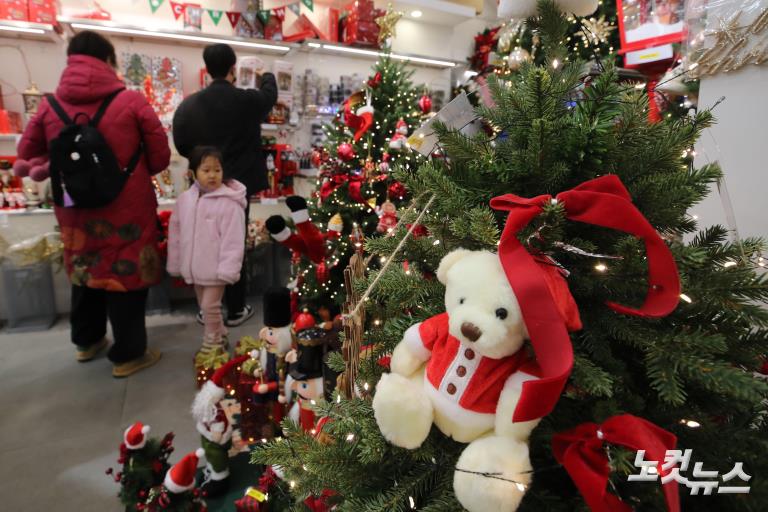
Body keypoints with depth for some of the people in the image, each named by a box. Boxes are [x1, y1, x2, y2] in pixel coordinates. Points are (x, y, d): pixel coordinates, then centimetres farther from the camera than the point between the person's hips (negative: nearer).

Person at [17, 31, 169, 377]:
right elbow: (160, 158, -7)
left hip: (76, 209, 4)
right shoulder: (132, 102, -12)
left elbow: (28, 156, 8)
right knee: (126, 275, 8)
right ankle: (128, 355, 20)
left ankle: (86, 341, 40)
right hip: (126, 209, -4)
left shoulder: (50, 105, -1)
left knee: (86, 270, 22)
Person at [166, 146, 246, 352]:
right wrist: (175, 265, 12)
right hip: (194, 267, 7)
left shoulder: (229, 203, -17)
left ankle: (212, 346, 20)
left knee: (210, 306, 0)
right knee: (205, 307, 19)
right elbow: (176, 233, 9)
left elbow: (233, 240, -19)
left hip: (215, 268, -7)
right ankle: (219, 339, 38)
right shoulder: (185, 199, 1)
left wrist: (227, 269, -21)